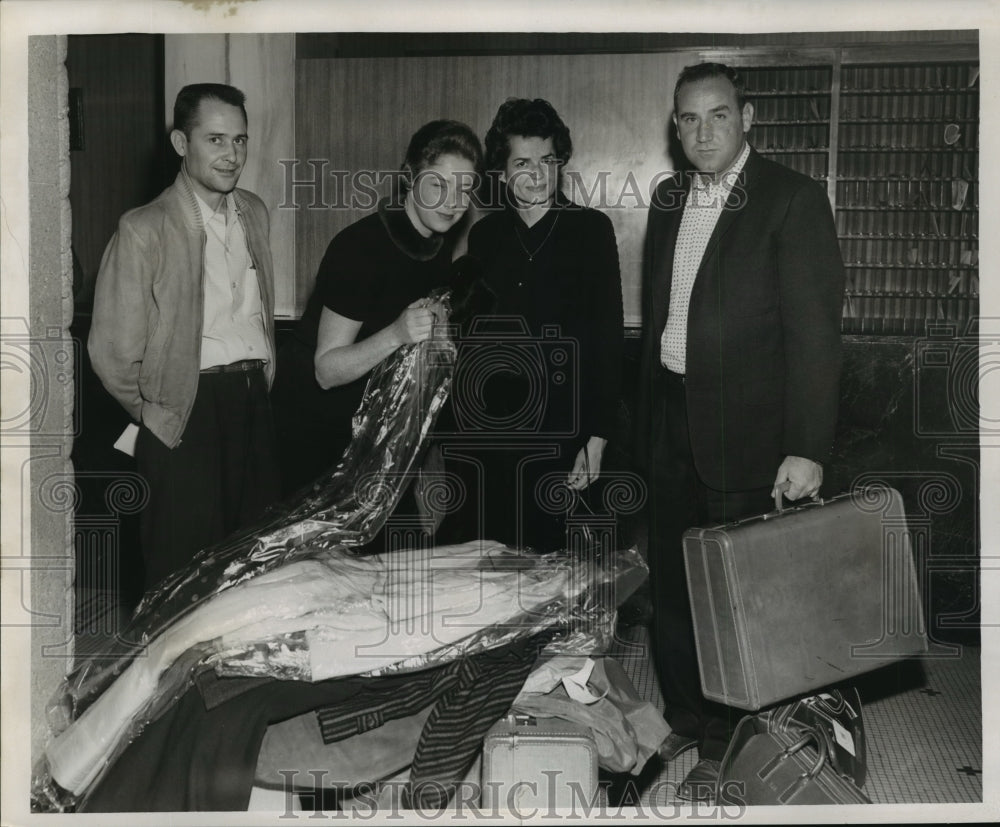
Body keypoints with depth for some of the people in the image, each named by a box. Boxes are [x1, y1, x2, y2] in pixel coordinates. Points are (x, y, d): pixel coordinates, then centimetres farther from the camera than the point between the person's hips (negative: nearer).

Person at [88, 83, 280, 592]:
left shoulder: (254, 213, 11)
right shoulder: (144, 230, -10)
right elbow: (110, 349, -7)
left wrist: (260, 387, 15)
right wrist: (150, 412, 3)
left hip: (253, 403, 6)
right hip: (189, 414, -6)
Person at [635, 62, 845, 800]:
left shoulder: (793, 200, -10)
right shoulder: (670, 200, 9)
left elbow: (814, 330, -15)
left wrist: (807, 449, -21)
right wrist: (647, 417, 9)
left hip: (744, 427, -6)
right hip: (670, 421, 6)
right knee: (673, 584, 15)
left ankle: (728, 746, 22)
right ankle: (686, 722, 33)